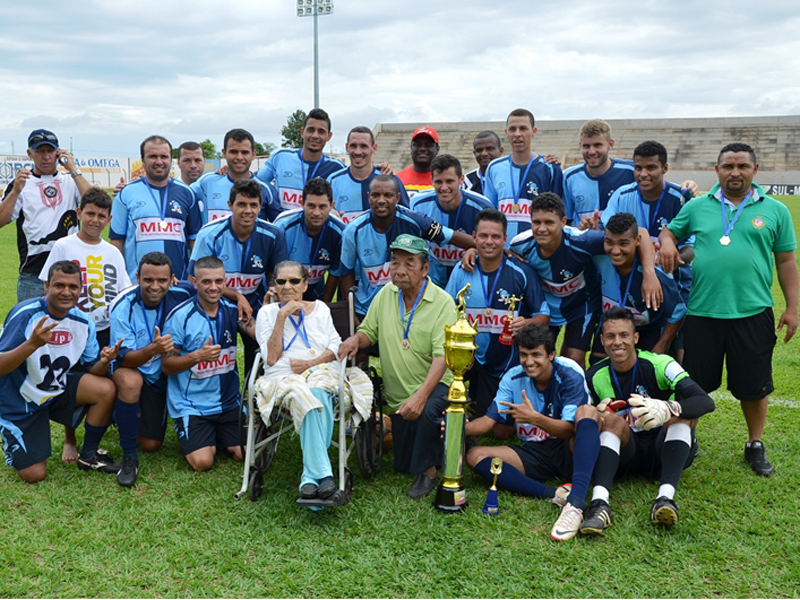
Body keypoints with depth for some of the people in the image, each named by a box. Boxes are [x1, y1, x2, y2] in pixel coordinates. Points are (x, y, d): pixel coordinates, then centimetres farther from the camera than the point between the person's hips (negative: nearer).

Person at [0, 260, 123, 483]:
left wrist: (104, 361, -26)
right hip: (20, 400, -4)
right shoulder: (25, 314, -24)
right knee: (34, 475, -7)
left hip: (58, 388, 4)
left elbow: (92, 369, -2)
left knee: (106, 389, -23)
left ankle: (88, 456, -1)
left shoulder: (83, 322, -8)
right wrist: (32, 343, -46)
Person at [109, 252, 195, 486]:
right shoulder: (123, 307, -25)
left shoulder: (180, 295, -17)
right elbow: (126, 359, -26)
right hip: (127, 369, -3)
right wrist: (153, 349, -46)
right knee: (130, 380, -41)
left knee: (151, 445, 4)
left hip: (160, 376, 4)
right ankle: (129, 456, -22)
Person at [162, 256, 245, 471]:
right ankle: (191, 437, 17)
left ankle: (216, 438, 24)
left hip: (229, 402, 4)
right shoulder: (180, 316, -11)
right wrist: (198, 356, -25)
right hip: (190, 404, -4)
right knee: (203, 461, -17)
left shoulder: (233, 310, 2)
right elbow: (167, 366, -9)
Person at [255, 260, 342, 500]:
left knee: (315, 393, -38)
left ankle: (311, 477, -38)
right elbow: (271, 358, 1)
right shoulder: (267, 312, 15)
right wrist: (282, 316, -3)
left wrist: (313, 362, -8)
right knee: (310, 397, -38)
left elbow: (336, 348, 12)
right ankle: (323, 473, -40)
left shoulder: (320, 308, 21)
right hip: (282, 380, -1)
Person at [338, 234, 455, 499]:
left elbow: (442, 357, -23)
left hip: (434, 383, -5)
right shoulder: (386, 294, 1)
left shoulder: (442, 302, -16)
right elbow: (369, 332, 10)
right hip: (396, 393, 5)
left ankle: (428, 472, -14)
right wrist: (356, 338, -15)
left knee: (426, 411, -38)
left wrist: (421, 396, -36)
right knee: (402, 465, 7)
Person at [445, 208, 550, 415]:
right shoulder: (461, 271, -2)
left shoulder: (521, 273, -10)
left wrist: (527, 323, -27)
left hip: (513, 366, -2)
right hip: (478, 364, 2)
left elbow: (543, 316, -5)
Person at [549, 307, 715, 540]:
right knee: (613, 420, -27)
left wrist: (668, 409, -44)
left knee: (683, 410, -25)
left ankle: (666, 497, -44)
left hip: (663, 452, -1)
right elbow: (586, 421, 7)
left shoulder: (660, 365, -9)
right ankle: (599, 503, -47)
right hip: (623, 454, 1)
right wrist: (598, 416, -19)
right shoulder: (594, 377, 1)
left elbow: (706, 402, -23)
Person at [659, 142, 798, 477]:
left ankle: (755, 446, 29)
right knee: (694, 384, 11)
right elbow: (669, 231, 19)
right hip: (702, 311, 1)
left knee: (754, 386, 9)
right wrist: (667, 243, -6)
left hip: (753, 313, 0)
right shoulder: (697, 207, 6)